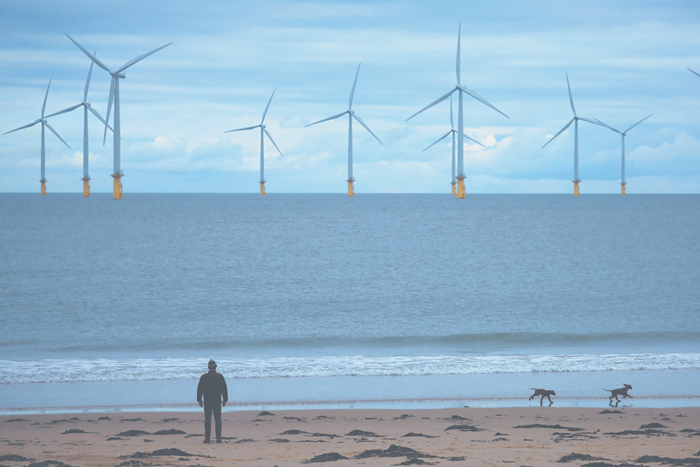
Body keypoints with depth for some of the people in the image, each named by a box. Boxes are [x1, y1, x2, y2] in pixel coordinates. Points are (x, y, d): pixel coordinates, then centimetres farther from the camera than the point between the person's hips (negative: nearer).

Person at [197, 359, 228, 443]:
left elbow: (199, 389, 0)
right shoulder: (220, 376, -2)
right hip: (217, 401, 0)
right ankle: (218, 438, 2)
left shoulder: (204, 377, -2)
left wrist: (199, 400, 7)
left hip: (207, 401, 0)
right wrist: (225, 400, 9)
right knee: (218, 420, 4)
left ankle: (207, 438, -3)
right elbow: (224, 389, 1)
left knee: (207, 420, 1)